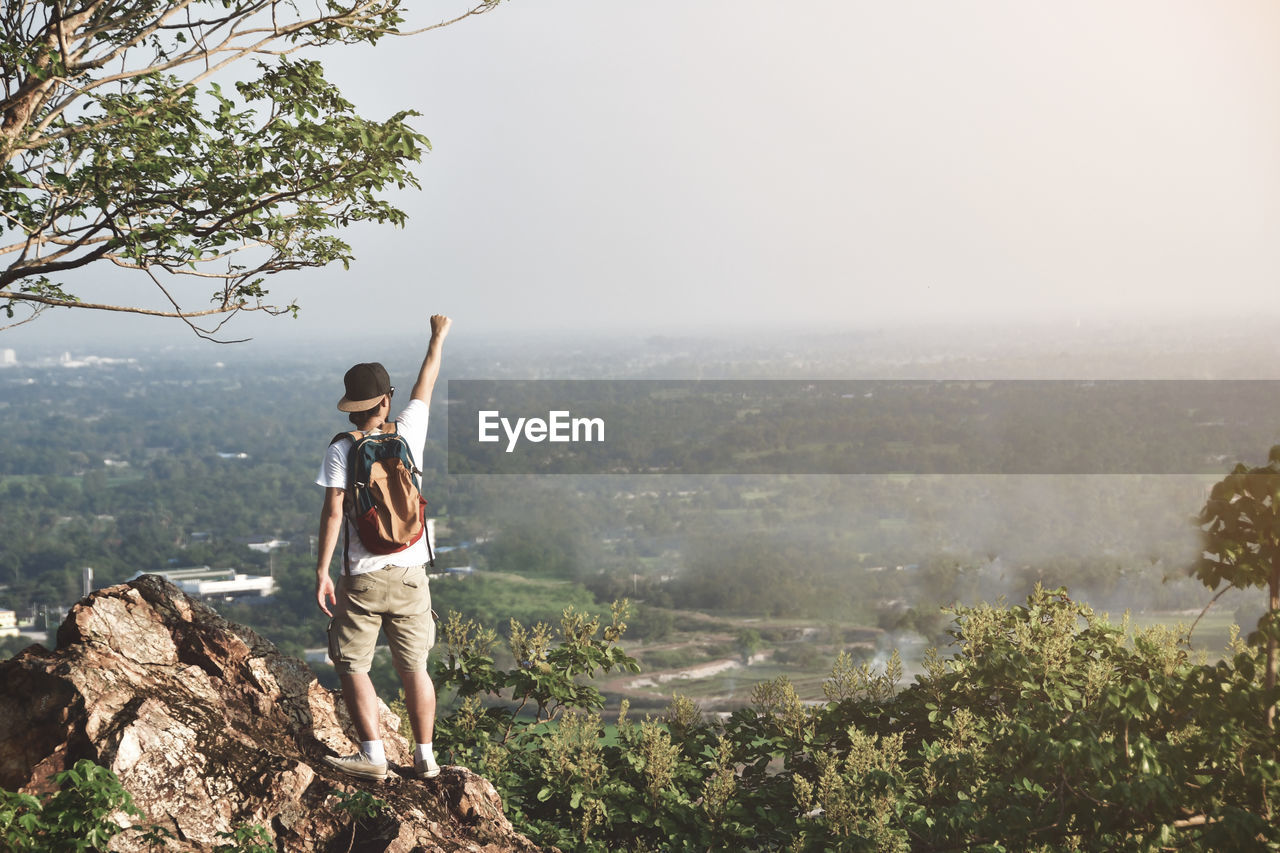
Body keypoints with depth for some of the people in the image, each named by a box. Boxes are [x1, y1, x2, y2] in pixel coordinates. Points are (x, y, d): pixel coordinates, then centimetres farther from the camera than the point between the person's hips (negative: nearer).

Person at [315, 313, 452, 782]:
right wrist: (438, 337, 31)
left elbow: (332, 512, -12)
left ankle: (373, 752, -2)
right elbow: (425, 385, 16)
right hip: (410, 575, 3)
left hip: (362, 580, -3)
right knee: (414, 668, 9)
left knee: (351, 665, 6)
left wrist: (322, 571, -8)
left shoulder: (341, 450, -6)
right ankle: (425, 756, 12)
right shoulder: (408, 434, 0)